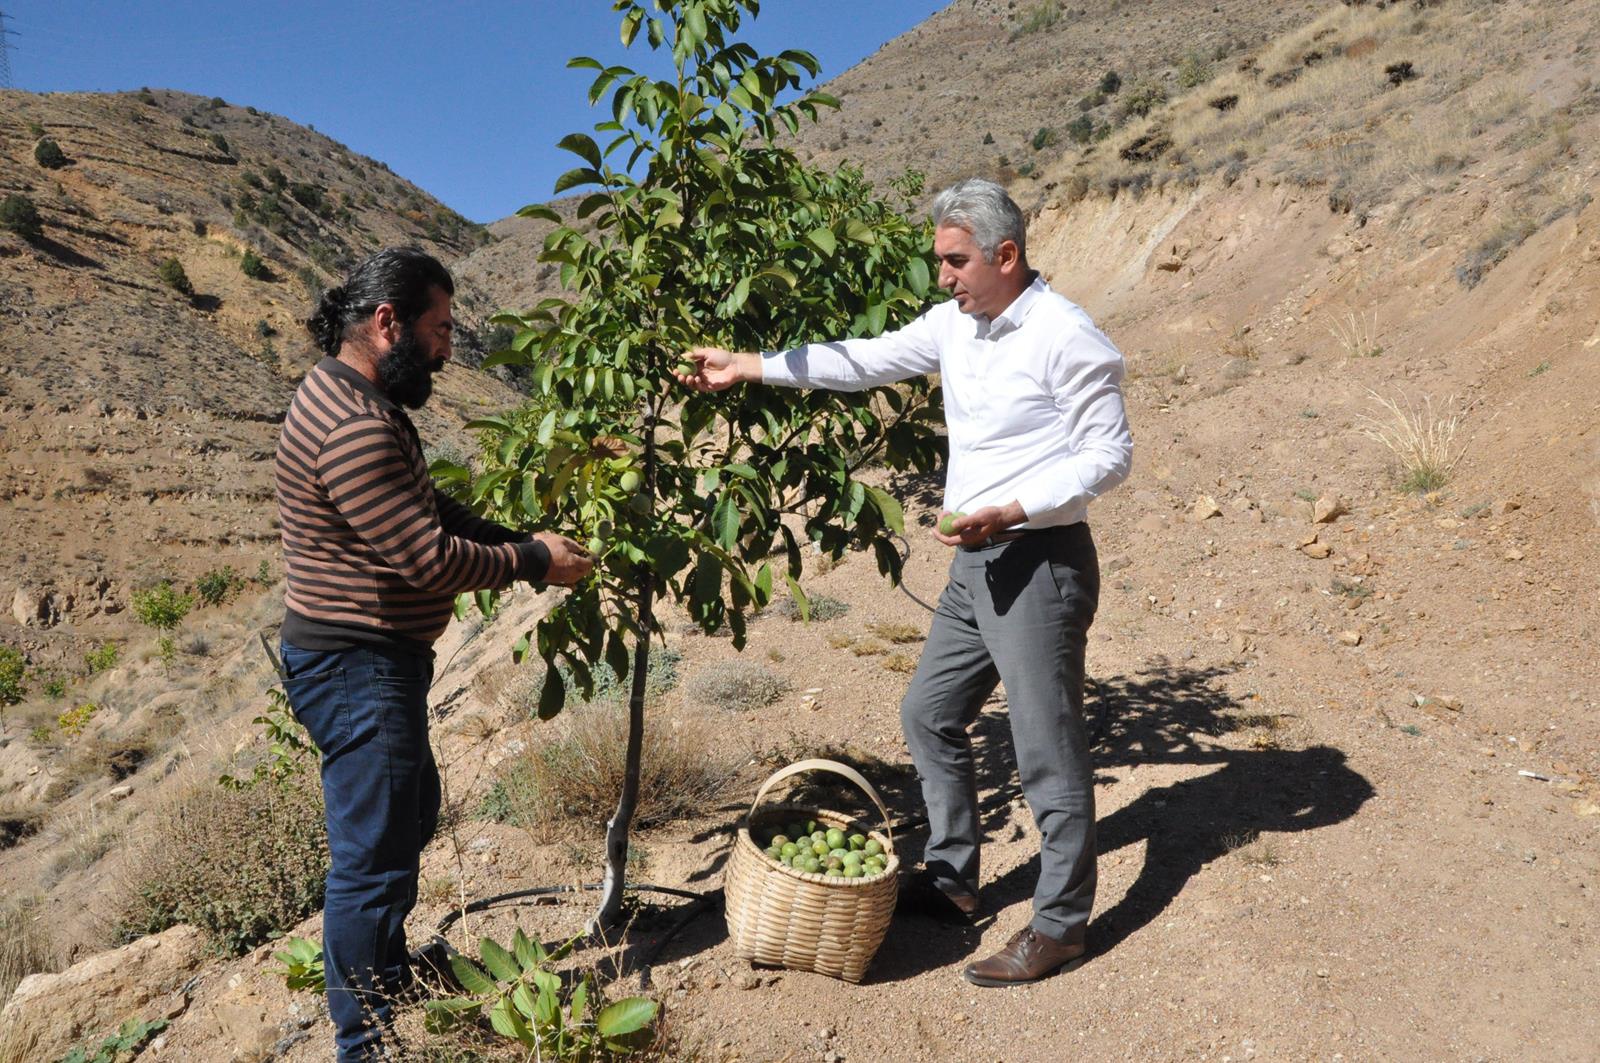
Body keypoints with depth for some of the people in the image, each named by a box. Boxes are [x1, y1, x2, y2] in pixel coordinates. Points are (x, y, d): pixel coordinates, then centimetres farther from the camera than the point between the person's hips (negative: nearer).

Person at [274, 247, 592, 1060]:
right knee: (374, 857, 1)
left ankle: (389, 980, 43)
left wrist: (520, 542, 2)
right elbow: (431, 556, -25)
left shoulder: (361, 399, 10)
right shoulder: (353, 428, -25)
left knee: (410, 814, 24)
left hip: (378, 661, 11)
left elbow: (432, 509, 14)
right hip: (357, 668, -11)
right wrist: (533, 562, -11)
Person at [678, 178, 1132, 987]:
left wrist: (1010, 511, -23)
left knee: (1047, 748, 1)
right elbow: (868, 360, 11)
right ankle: (952, 878, 34)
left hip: (1042, 563, -9)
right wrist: (751, 367, 7)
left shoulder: (1065, 338, -15)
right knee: (929, 715, 17)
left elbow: (1110, 454, -15)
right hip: (977, 563, 9)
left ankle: (1061, 925, 18)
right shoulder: (955, 323, 8)